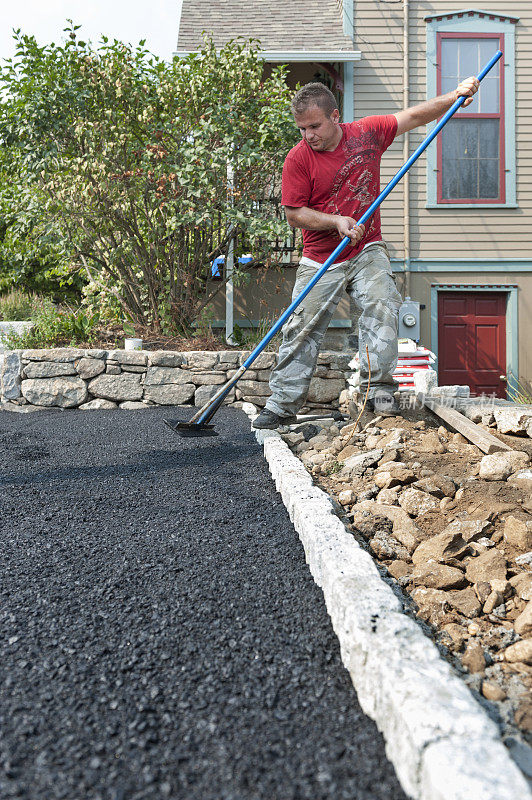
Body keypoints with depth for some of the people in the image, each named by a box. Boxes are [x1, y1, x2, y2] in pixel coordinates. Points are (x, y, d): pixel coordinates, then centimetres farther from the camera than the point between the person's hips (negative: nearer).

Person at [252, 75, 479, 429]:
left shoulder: (367, 133, 1)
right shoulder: (298, 158, -6)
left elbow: (414, 116, 10)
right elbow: (294, 213, -7)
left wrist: (453, 97, -3)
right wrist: (337, 221, -18)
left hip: (367, 251, 2)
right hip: (320, 259, -1)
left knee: (381, 306, -20)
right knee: (303, 328, -4)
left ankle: (379, 389, -10)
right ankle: (283, 406, 5)